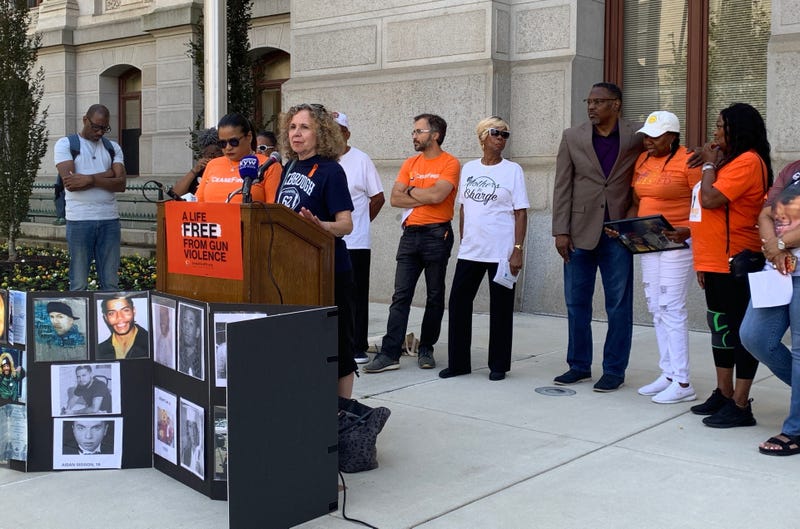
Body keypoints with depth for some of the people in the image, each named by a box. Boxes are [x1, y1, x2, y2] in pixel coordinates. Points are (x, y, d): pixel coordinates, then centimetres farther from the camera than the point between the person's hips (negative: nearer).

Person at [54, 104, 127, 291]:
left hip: (110, 219, 3)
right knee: (79, 284, 1)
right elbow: (70, 182, -10)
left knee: (111, 282, 5)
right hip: (79, 220, -3)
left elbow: (121, 184, 0)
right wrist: (107, 175, -5)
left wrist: (89, 179, -13)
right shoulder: (65, 144, 5)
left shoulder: (113, 147, 14)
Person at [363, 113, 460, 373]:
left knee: (435, 296, 7)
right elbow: (395, 198, 3)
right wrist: (426, 197, -8)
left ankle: (426, 349, 18)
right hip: (410, 234, 5)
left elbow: (437, 195, -19)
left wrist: (411, 190, -3)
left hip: (437, 235, -4)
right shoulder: (410, 163, 12)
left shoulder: (450, 163, -5)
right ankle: (390, 353, -2)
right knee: (401, 295, -1)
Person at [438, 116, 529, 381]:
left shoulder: (512, 170, -1)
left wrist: (518, 250, -12)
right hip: (470, 250, 4)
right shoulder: (468, 169, 10)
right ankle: (458, 362, 15)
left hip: (501, 252, -4)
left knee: (500, 309, 3)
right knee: (458, 303, 3)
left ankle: (498, 365, 15)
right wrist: (463, 241, 11)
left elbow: (521, 213, -5)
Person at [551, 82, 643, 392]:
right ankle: (579, 366, 22)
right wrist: (561, 231, -3)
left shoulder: (637, 137, 1)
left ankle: (614, 370, 15)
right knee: (576, 302, 9)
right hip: (580, 231, 2)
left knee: (619, 305, 4)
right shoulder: (572, 137, 5)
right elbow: (562, 187, 3)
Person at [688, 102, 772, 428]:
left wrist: (709, 164, -7)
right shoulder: (730, 161, 18)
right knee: (720, 327, 14)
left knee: (740, 329, -5)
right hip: (716, 262, 10)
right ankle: (723, 394, 24)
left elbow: (711, 199, -21)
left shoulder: (747, 161, -13)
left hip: (735, 263, -10)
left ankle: (740, 406, -1)